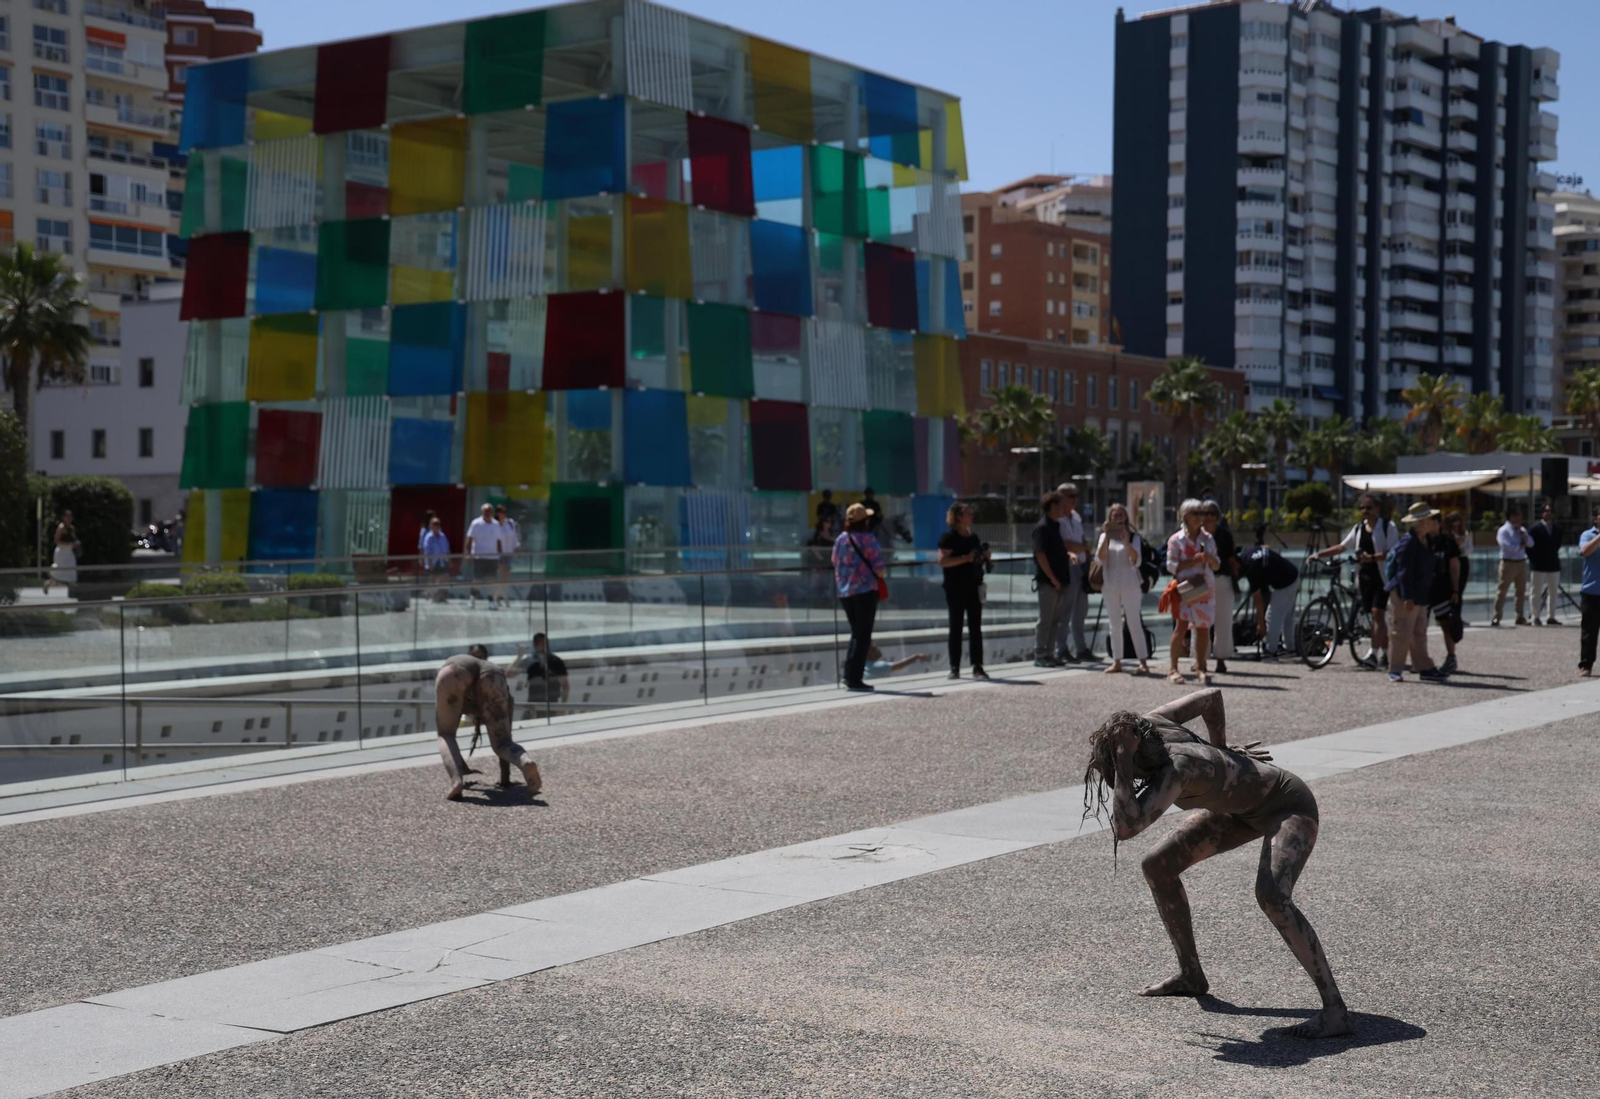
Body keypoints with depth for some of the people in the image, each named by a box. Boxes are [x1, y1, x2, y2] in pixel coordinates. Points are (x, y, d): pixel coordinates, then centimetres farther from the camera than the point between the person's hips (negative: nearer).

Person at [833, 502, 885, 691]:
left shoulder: (840, 539, 6)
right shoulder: (867, 540, -12)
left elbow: (835, 563, 13)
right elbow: (879, 568, -14)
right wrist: (879, 577, 6)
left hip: (844, 592, 6)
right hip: (865, 591, -6)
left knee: (856, 634, 19)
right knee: (863, 636, -1)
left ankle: (850, 675, 16)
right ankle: (854, 678, -5)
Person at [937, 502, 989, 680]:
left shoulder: (974, 537, 14)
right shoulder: (949, 537, -7)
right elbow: (942, 561, -18)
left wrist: (984, 557, 4)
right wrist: (965, 558, -24)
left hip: (974, 587, 6)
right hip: (955, 589, -6)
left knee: (976, 628, 2)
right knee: (956, 627, 2)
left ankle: (977, 667, 3)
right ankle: (954, 667, 8)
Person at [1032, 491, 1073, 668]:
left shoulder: (1055, 526, 15)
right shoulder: (1042, 527, -13)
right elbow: (1040, 555, -18)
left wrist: (1068, 554, 5)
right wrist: (1053, 579, -18)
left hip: (1058, 581, 9)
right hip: (1047, 581, -9)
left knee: (1054, 619, 11)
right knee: (1045, 620, -4)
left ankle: (1048, 655, 16)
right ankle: (1040, 656, 2)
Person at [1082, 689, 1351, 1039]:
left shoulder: (1175, 769, -38)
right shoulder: (1150, 725, -17)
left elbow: (1126, 828, -51)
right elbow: (1211, 696, 0)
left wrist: (1124, 759, -47)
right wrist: (1221, 749, 15)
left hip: (1290, 805, -9)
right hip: (1246, 803, 9)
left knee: (1271, 896, -35)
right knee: (1157, 866, 7)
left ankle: (1335, 1009, -28)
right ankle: (1192, 976, 21)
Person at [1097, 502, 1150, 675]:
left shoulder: (1133, 537, 0)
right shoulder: (1105, 537, 7)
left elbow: (1136, 560, -11)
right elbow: (1100, 558, -7)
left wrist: (1126, 542, -23)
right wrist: (1106, 537, -15)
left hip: (1130, 585, -3)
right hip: (1110, 586, 3)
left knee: (1134, 623, -6)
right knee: (1114, 624, 7)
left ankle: (1143, 661, -5)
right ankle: (1116, 661, 12)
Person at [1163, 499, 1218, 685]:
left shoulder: (1207, 538, 13)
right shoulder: (1176, 540, 0)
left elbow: (1216, 565, 16)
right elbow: (1171, 565, -5)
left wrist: (1209, 559, -6)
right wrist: (1193, 561, -15)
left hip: (1205, 589, 4)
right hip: (1185, 589, -4)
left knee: (1203, 627, 3)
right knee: (1181, 626, -12)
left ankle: (1200, 666, 12)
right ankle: (1173, 667, -7)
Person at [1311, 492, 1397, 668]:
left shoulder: (1388, 527, -5)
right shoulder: (1358, 528, 14)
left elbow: (1393, 552, -14)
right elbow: (1342, 547, 16)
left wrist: (1372, 557, -28)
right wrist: (1319, 554, 6)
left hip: (1381, 576, -6)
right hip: (1365, 576, 6)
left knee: (1377, 613, -12)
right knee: (1377, 615, 10)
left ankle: (1374, 653, -13)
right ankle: (1385, 652, 18)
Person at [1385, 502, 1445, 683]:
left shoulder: (1424, 541, 12)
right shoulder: (1408, 542, -17)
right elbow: (1404, 572, -21)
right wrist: (1408, 597, -24)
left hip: (1419, 596, 9)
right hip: (1403, 595, -9)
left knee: (1419, 634, 12)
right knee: (1401, 633, -5)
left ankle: (1424, 668, 17)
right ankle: (1395, 670, 1)